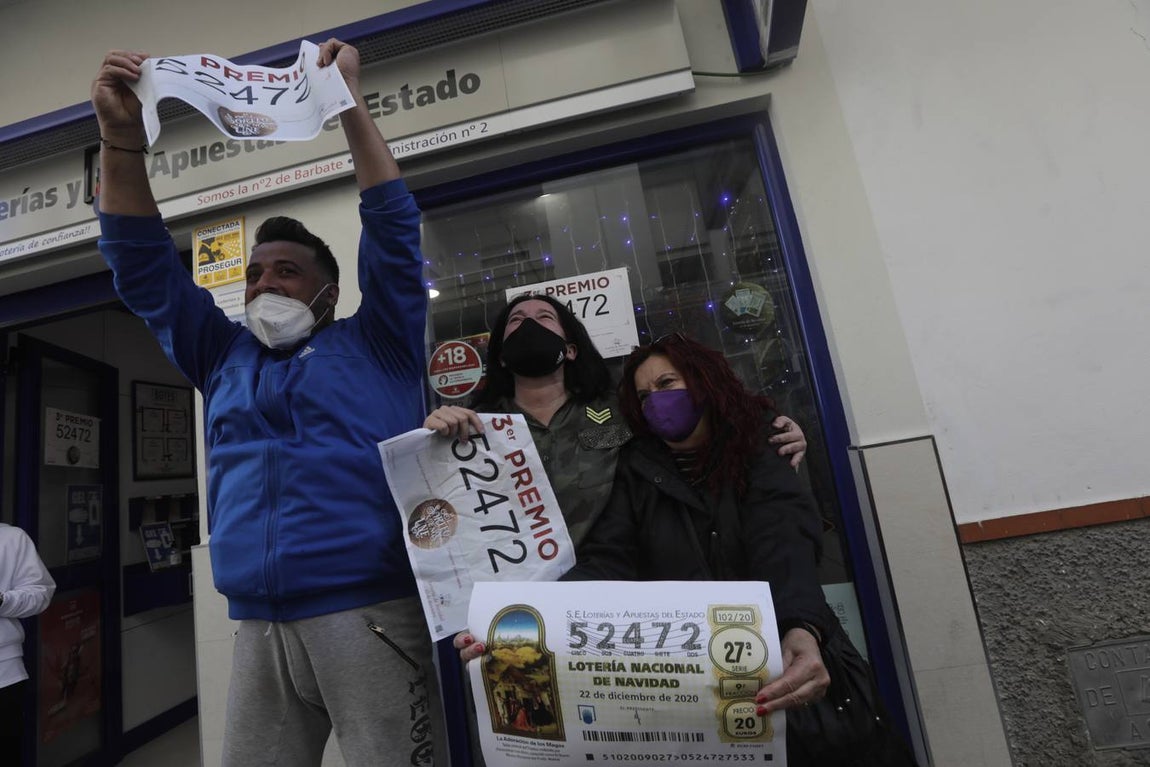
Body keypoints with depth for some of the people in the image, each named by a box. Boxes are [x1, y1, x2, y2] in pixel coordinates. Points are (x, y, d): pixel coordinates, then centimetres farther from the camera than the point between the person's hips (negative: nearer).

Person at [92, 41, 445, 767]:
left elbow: (394, 230, 1)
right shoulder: (226, 359, 19)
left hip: (371, 614, -4)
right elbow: (143, 266, 16)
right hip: (259, 628, 5)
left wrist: (349, 102, 0)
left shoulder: (375, 345, 9)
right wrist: (122, 138, 5)